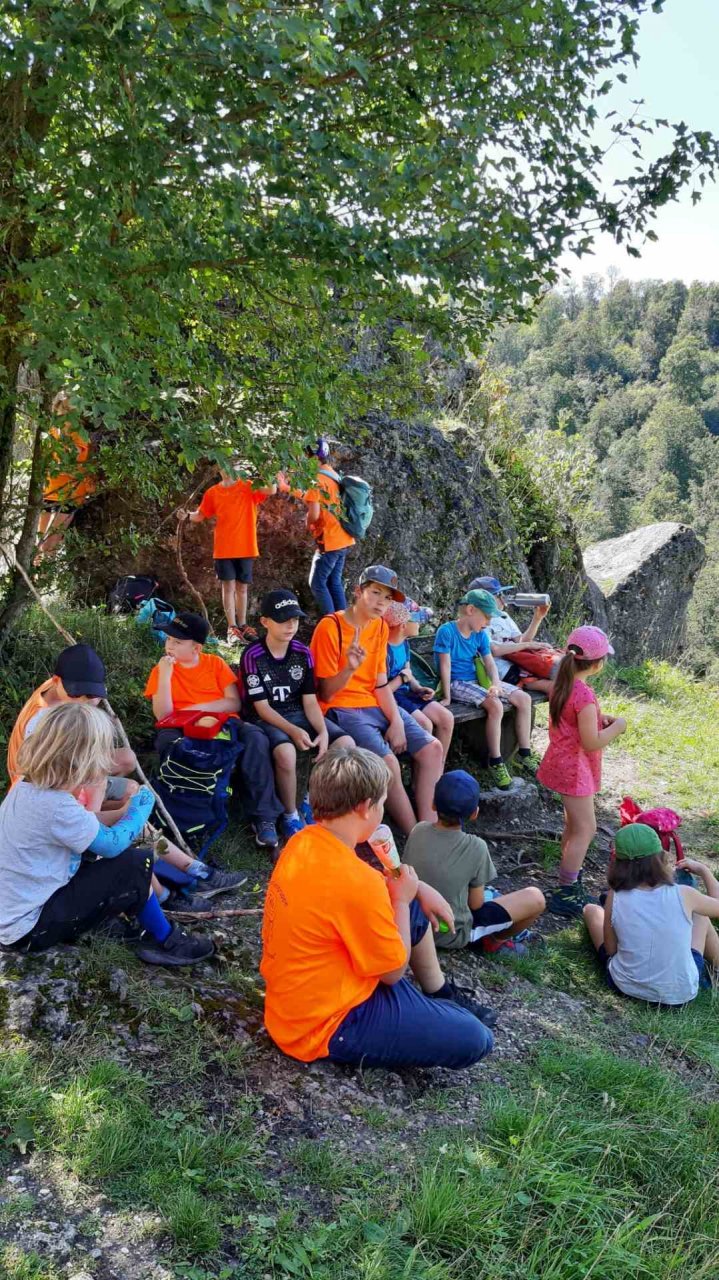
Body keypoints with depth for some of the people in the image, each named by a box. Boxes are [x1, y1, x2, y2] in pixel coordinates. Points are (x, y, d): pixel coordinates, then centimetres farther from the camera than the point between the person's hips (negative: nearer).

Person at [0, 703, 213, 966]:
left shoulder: (27, 787, 0)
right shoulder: (57, 806, -28)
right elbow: (113, 843, -15)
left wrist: (93, 794, 0)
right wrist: (141, 807, 0)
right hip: (29, 929, -9)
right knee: (135, 866, -11)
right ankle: (164, 942, 9)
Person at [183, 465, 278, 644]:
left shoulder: (250, 487, 0)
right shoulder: (212, 493, 5)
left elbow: (272, 490, -16)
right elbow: (201, 515, 10)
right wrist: (188, 516, -8)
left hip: (245, 548, 0)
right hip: (223, 549, 0)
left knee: (242, 587, 9)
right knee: (228, 587, -2)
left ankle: (242, 626, 18)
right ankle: (232, 628, -1)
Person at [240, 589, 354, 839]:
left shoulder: (303, 652, 1)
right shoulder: (252, 656, -12)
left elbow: (310, 700, 1)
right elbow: (262, 707, -13)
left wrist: (323, 731, -18)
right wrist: (294, 731, -26)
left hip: (300, 715, 5)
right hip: (267, 720, -5)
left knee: (346, 744, -18)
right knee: (286, 752, -38)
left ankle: (313, 803, 1)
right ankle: (290, 816, -13)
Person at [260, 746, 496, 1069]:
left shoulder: (303, 841, -5)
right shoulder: (356, 884, -32)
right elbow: (393, 972, -16)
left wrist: (417, 888, 7)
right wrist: (401, 899, -4)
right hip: (324, 1027, -9)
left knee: (415, 911, 22)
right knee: (475, 1040, -6)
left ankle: (439, 994, 39)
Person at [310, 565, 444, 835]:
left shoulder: (380, 626, 8)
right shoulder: (330, 627, -13)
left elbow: (381, 684, 8)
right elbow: (325, 694, -12)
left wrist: (397, 721, -6)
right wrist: (349, 668, -31)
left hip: (375, 705, 8)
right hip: (342, 709, -7)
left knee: (432, 748, -7)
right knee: (388, 762, -27)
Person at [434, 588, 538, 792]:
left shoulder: (481, 634, 6)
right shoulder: (447, 631, -15)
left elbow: (489, 662, 0)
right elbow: (445, 665, -17)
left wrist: (496, 683, -19)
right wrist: (447, 697, -18)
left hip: (477, 680, 8)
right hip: (457, 684, -8)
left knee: (524, 699, -2)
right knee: (495, 705, -32)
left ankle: (524, 754, 8)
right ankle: (495, 762, -20)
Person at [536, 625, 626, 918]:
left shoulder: (562, 685, 2)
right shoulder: (585, 695, -27)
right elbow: (591, 742, -25)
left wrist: (598, 719, 7)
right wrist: (616, 727, -11)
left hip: (562, 761, 10)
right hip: (575, 768, -10)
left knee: (574, 825, 21)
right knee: (585, 830, -1)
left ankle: (570, 882, 33)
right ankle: (565, 896, 5)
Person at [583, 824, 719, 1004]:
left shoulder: (615, 898, -17)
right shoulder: (683, 896, -18)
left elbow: (610, 950, -6)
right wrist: (703, 870, 18)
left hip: (627, 987, 0)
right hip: (681, 994, 0)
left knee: (591, 909, 21)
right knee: (700, 915, 25)